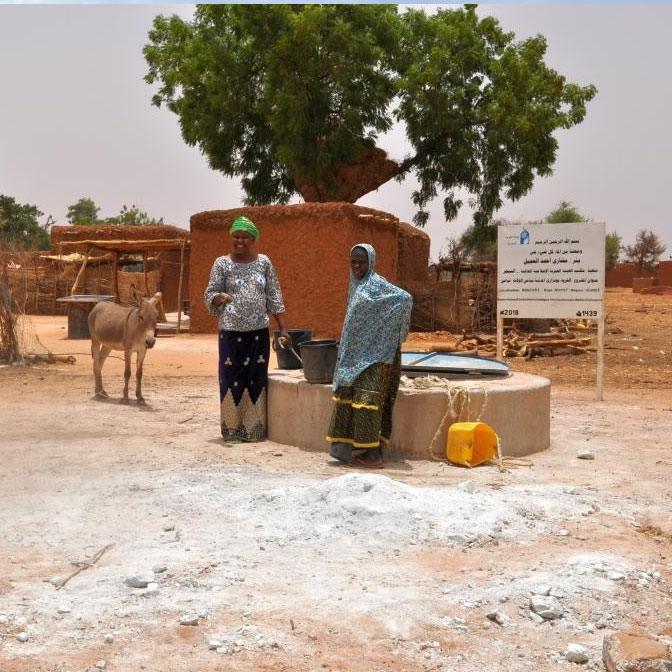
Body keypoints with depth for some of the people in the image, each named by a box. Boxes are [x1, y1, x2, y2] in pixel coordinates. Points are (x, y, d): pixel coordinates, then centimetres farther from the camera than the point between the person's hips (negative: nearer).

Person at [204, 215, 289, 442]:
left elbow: (274, 298, 8)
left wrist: (283, 329, 4)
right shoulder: (222, 263, 2)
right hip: (231, 332, -2)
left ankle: (254, 428, 13)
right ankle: (232, 429, 8)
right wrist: (219, 297, -21)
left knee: (257, 380, 5)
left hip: (259, 332, 2)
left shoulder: (263, 262, 7)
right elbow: (210, 295, 3)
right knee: (231, 379, -1)